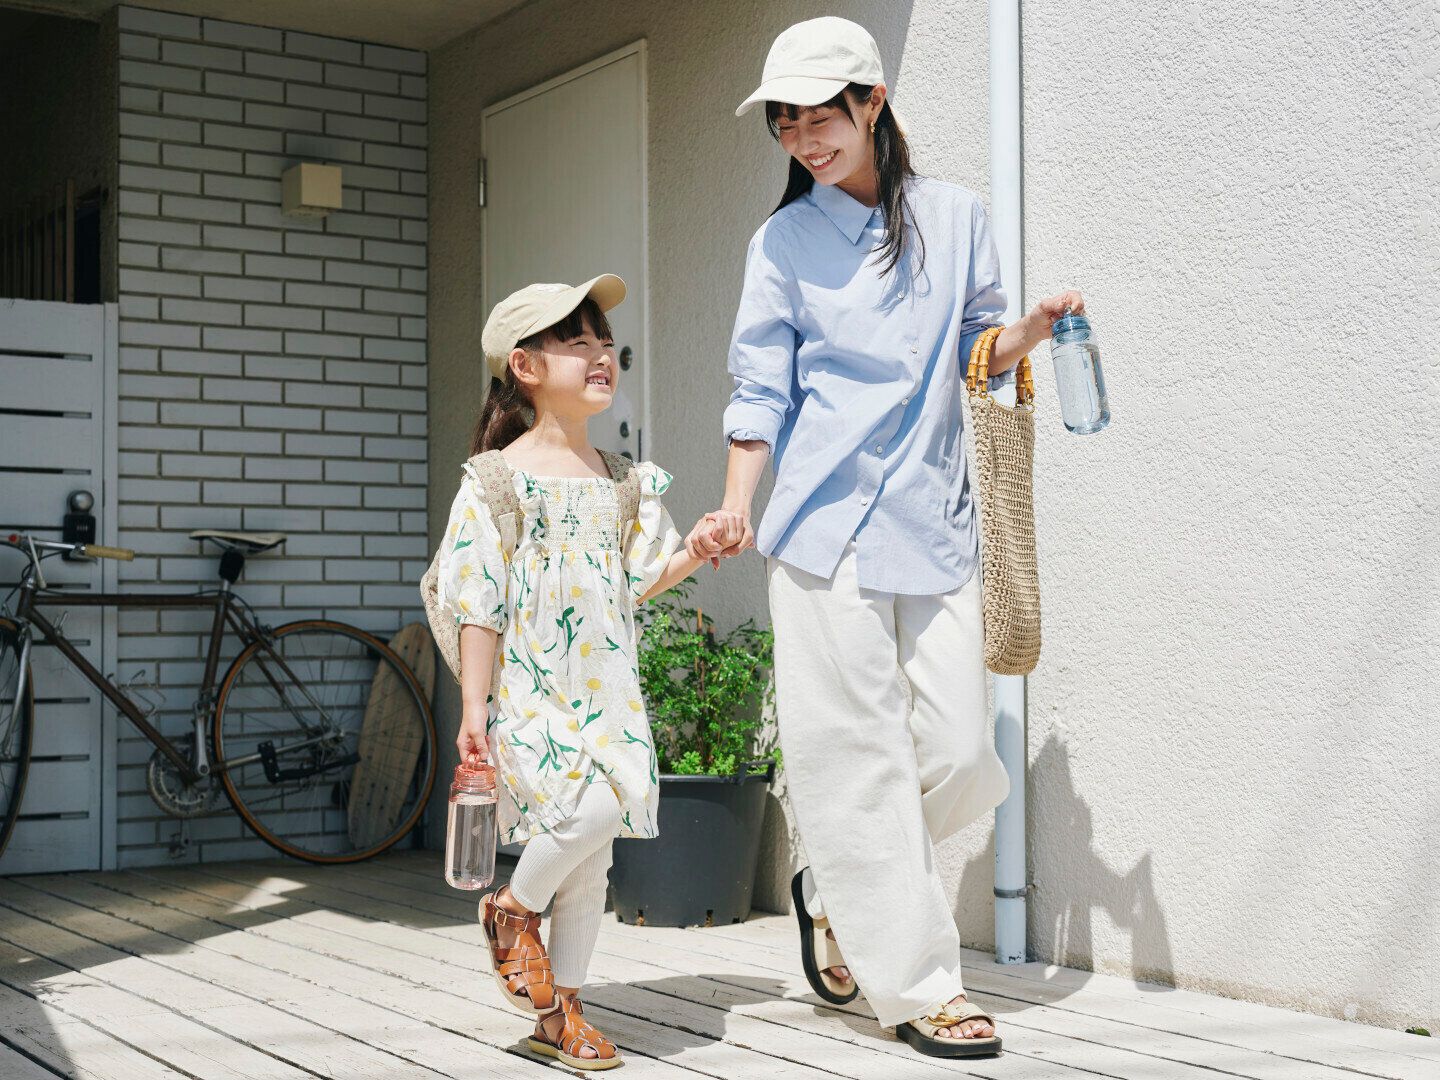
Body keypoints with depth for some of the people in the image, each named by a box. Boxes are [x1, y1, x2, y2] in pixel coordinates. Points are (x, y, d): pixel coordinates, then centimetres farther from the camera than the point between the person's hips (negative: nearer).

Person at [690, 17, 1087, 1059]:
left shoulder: (954, 215, 10)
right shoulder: (783, 242, 5)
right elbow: (762, 391, 4)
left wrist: (1033, 329, -3)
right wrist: (736, 510, -8)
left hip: (934, 522, 3)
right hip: (828, 524, -2)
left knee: (956, 752, -1)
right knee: (859, 753, -4)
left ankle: (834, 892, 24)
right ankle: (919, 983, 6)